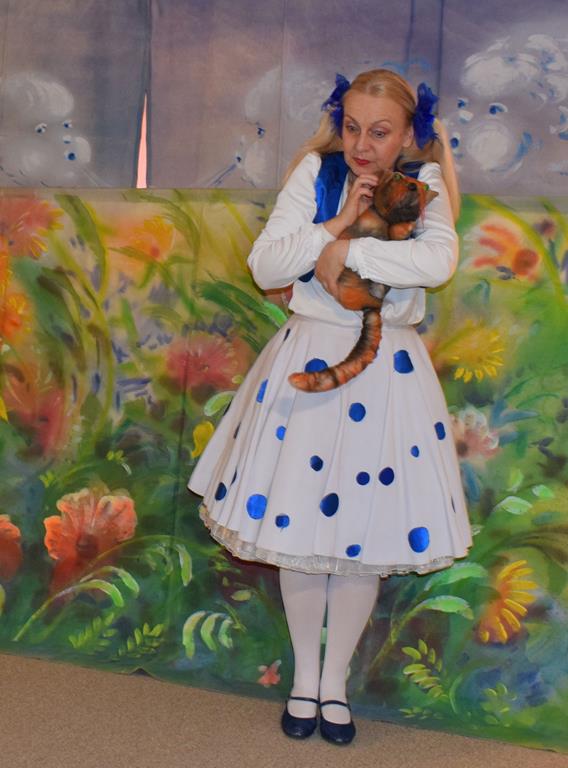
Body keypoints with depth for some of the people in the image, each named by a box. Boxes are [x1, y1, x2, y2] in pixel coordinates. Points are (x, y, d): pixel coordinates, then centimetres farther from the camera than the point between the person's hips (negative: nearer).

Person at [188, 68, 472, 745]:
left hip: (386, 372, -1)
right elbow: (264, 266, -7)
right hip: (306, 363, 1)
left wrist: (346, 252, -20)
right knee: (295, 519, 6)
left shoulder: (424, 181, -2)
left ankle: (335, 681, 27)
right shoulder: (315, 172, 0)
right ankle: (304, 675, 27)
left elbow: (439, 260, -23)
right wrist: (337, 223, -16)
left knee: (364, 531, 6)